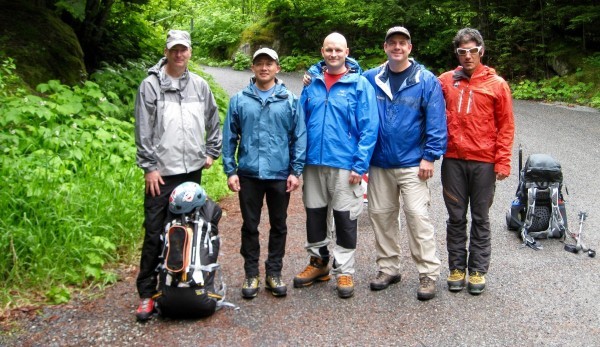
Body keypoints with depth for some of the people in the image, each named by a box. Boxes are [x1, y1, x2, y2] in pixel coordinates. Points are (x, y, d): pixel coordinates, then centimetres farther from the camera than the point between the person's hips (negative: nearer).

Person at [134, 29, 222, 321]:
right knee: (155, 234, -3)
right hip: (162, 172, -4)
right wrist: (149, 167, -9)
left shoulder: (200, 85, 9)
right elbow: (143, 130, -5)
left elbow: (214, 122, 19)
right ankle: (147, 293, 5)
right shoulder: (151, 85, -2)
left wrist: (211, 153, 13)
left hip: (193, 170, 4)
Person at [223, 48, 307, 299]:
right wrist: (230, 171, -2)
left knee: (278, 226, 10)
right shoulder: (239, 100, 3)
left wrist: (296, 171, -5)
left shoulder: (290, 101, 1)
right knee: (250, 226, 9)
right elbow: (229, 137, 4)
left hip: (280, 175, 0)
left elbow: (299, 137, 1)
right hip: (248, 174, 0)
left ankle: (274, 272, 23)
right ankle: (251, 274, 21)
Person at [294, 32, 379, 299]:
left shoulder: (360, 85, -5)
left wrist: (360, 165, -14)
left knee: (345, 219, 5)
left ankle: (344, 271, 18)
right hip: (313, 163, 4)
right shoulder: (312, 82, 6)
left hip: (344, 164, -4)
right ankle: (318, 262, 32)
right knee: (314, 215, 15)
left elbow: (369, 129, -8)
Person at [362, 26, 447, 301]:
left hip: (412, 164, -4)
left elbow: (436, 122, -7)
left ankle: (429, 273, 6)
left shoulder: (426, 80, -5)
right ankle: (388, 268, 25)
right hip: (379, 163, 4)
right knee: (380, 215, 11)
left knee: (418, 216, -6)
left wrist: (430, 157, -11)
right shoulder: (371, 79, 4)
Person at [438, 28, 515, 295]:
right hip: (453, 160, 1)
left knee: (480, 218, 8)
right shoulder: (445, 81, 4)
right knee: (456, 217, 8)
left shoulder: (496, 84, 1)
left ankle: (478, 271, 18)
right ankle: (456, 268, 19)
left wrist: (503, 162, -5)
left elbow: (506, 126, 0)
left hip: (484, 162, -1)